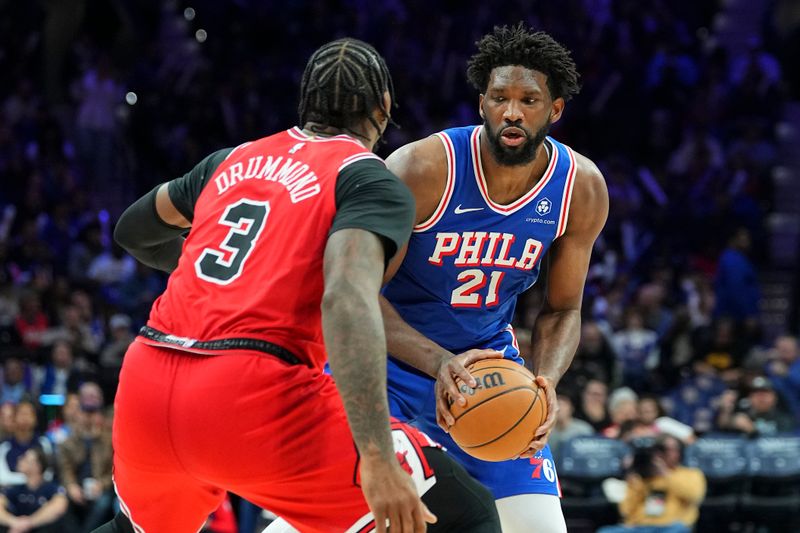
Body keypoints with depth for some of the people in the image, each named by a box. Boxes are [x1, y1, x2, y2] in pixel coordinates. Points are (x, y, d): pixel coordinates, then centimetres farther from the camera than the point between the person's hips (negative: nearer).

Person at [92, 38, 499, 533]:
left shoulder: (233, 158, 20)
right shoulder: (372, 180, 1)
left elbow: (134, 230, 36)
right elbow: (349, 298, -18)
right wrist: (377, 458, -26)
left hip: (147, 382, 7)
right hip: (254, 395, -7)